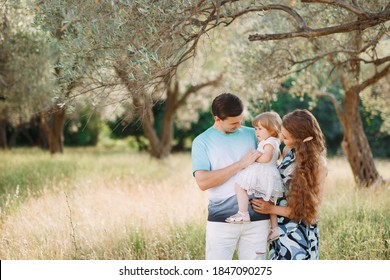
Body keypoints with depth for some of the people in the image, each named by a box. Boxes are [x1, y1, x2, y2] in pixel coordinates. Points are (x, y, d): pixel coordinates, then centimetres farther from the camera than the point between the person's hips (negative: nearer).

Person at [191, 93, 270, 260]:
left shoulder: (252, 134, 10)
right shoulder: (202, 142, 2)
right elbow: (203, 182, -11)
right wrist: (241, 164, -13)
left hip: (256, 219, 3)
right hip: (221, 220, -2)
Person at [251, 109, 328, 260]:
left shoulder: (317, 163, -17)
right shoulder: (288, 151, 0)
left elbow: (310, 209, -15)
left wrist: (271, 209, -14)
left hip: (299, 232, -7)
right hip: (280, 227, 7)